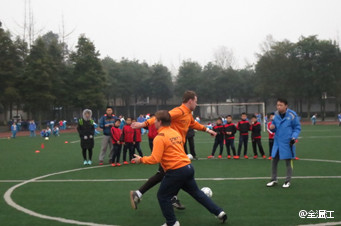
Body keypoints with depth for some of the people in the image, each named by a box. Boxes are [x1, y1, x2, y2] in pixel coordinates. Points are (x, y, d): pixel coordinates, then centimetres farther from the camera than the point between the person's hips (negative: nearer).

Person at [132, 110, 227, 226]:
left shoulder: (159, 137, -13)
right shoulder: (175, 132, 12)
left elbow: (155, 159, -18)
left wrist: (141, 159, -3)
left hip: (176, 171, -8)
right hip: (188, 167, 8)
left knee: (163, 196, 9)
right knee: (196, 192, 23)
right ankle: (219, 212, 26)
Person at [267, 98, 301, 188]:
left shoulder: (292, 115, -11)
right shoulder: (276, 115, 4)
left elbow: (297, 128, -4)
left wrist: (294, 137, -17)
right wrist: (272, 127, -9)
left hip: (287, 143, -5)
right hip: (277, 142, 5)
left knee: (288, 162, 6)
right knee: (274, 160, 8)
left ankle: (288, 181, 19)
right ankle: (274, 179, 22)